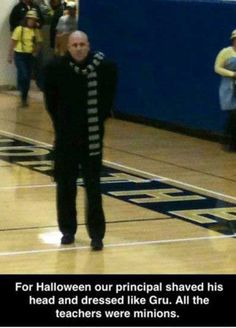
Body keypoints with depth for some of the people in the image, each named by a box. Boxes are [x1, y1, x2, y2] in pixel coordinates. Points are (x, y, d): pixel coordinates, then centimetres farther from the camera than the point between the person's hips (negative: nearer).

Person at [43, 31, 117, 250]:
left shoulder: (104, 67, -10)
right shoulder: (55, 68, -8)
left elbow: (107, 100, 2)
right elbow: (51, 101, 2)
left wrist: (99, 120, 0)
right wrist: (60, 123, 2)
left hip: (92, 137, -1)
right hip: (66, 136, 1)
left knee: (93, 187, 0)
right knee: (65, 186, 10)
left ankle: (96, 234, 5)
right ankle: (67, 230, 24)